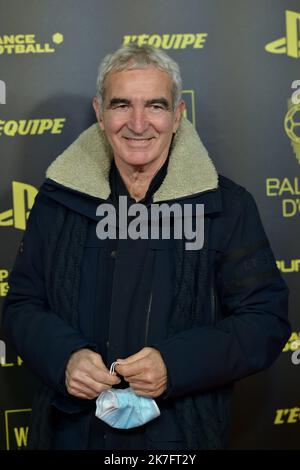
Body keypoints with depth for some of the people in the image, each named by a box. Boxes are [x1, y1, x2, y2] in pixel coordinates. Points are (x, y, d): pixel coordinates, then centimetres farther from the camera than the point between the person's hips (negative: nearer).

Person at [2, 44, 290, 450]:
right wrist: (64, 357, -16)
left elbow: (266, 320, -7)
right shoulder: (58, 201, 0)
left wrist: (176, 365, -22)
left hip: (183, 434, -2)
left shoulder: (228, 207, -7)